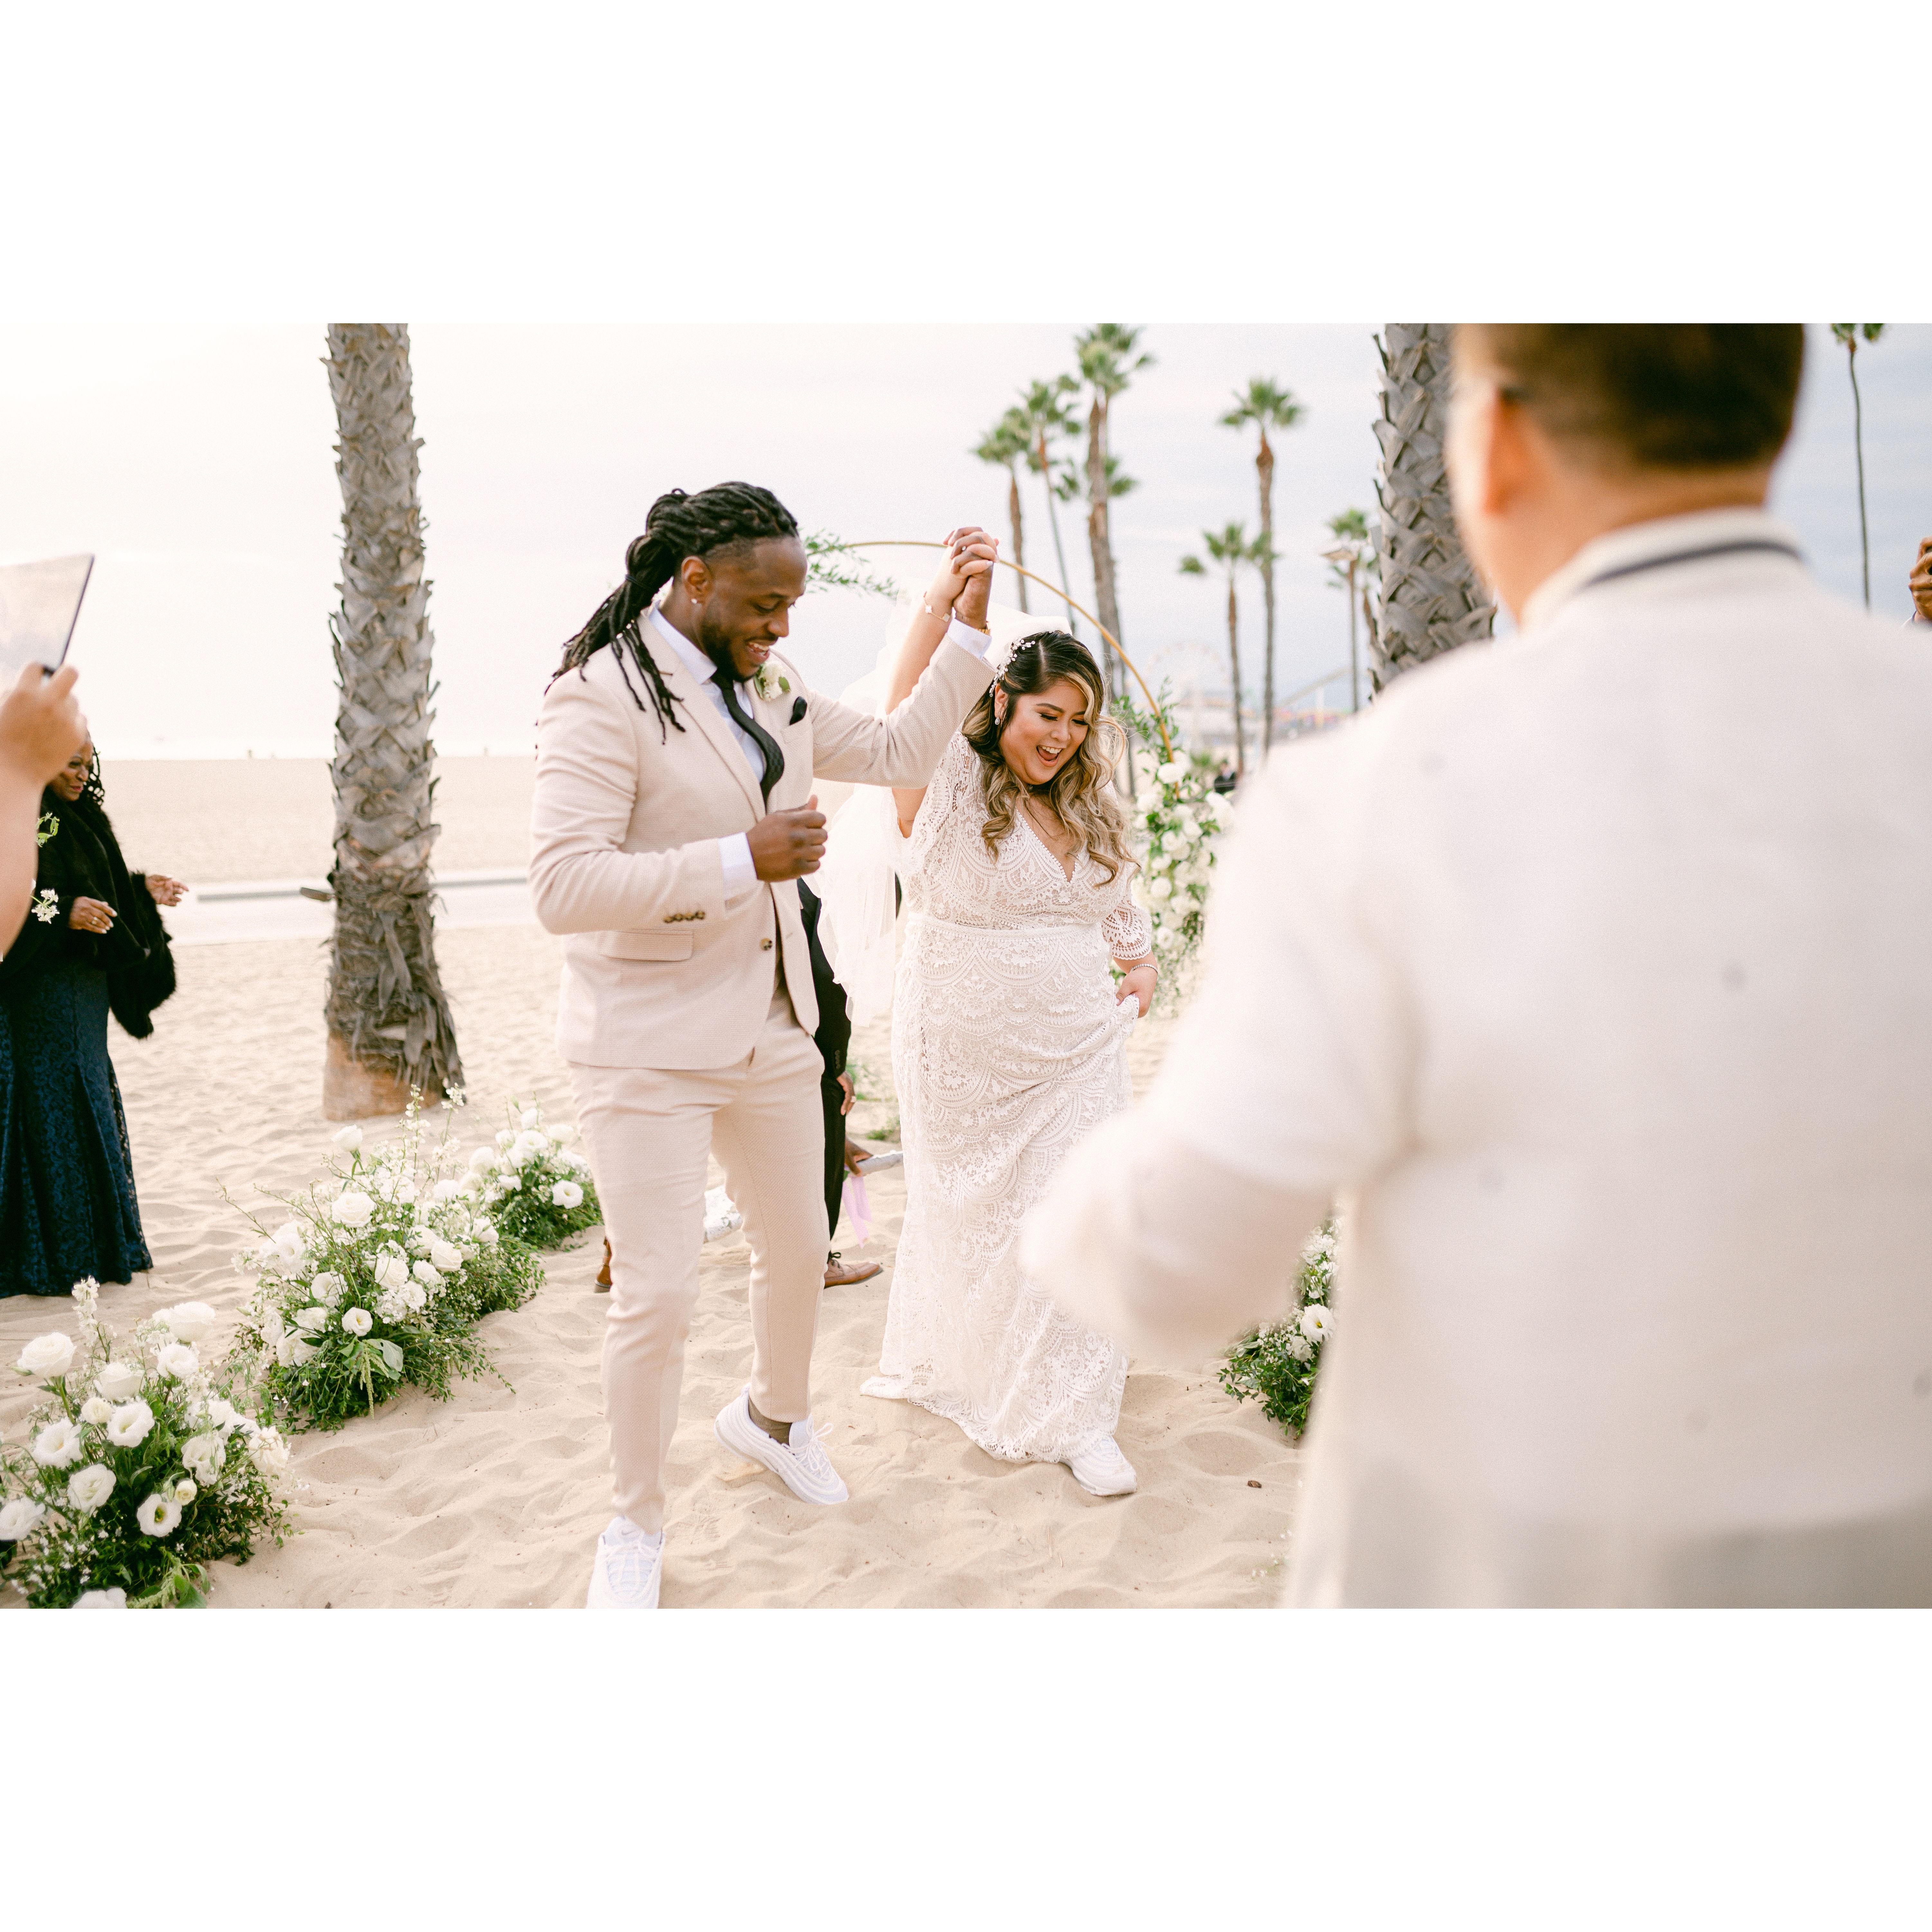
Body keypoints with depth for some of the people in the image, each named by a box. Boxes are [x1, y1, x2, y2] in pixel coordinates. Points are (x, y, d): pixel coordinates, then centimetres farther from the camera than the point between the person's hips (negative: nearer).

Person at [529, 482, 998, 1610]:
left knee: (800, 1251, 20)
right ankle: (637, 1525, 19)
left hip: (770, 1028, 8)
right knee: (660, 1295, -5)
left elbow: (898, 755, 14)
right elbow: (564, 887, -25)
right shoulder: (602, 697, -17)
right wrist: (742, 860, -28)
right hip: (650, 1044, -7)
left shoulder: (771, 692, 8)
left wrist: (965, 628, 5)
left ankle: (773, 1415, 49)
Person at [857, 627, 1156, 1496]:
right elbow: (913, 691, -28)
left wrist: (1141, 960, 10)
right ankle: (938, 1361, 38)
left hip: (1075, 1049, 4)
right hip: (962, 1054, -4)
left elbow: (1119, 897, 26)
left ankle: (1075, 1417, 9)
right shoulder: (952, 782, -9)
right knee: (963, 1212, 12)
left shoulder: (1087, 808, 10)